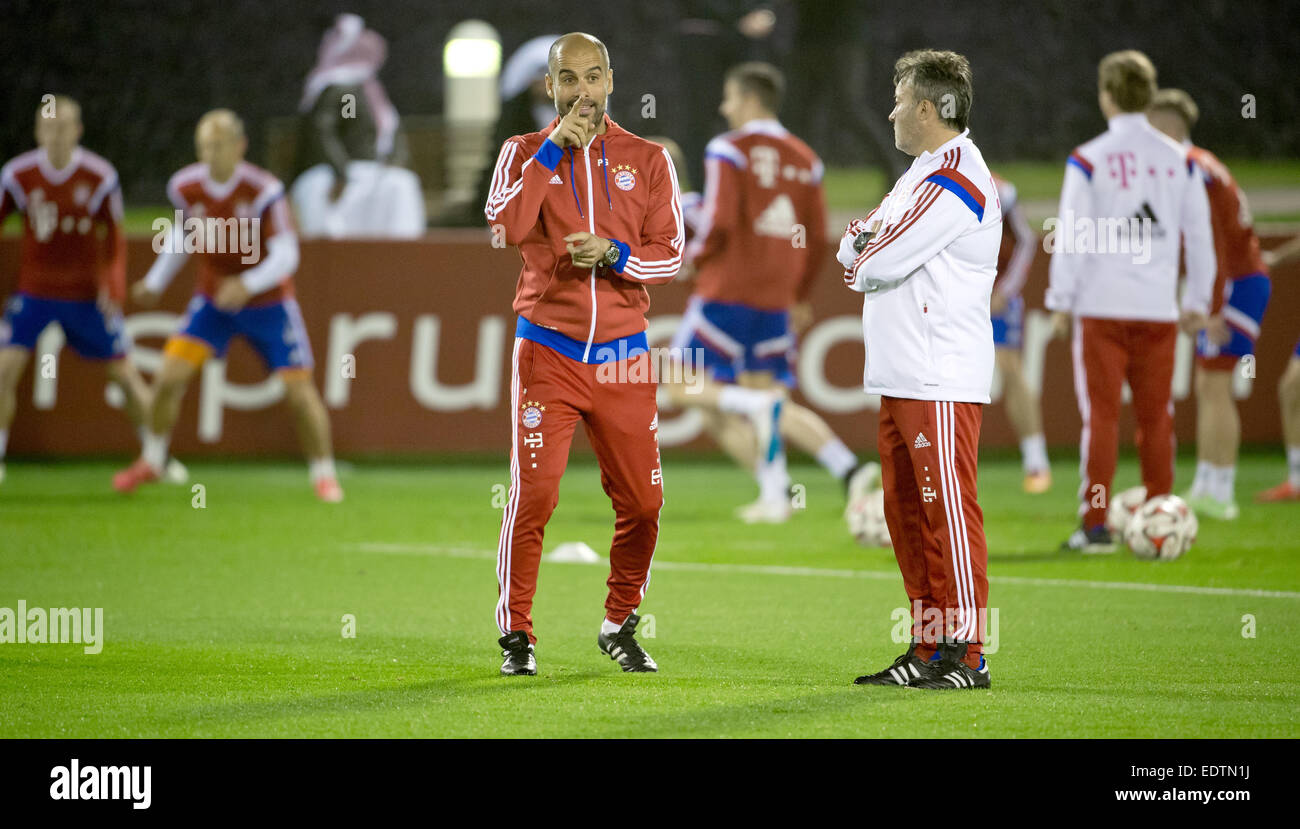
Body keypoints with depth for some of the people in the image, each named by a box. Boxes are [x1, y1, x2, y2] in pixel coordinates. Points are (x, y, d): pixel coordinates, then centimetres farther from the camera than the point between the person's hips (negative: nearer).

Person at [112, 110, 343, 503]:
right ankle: (150, 462, 13)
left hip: (267, 304, -3)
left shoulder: (264, 191, -24)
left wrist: (247, 284, -39)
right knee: (169, 375, -8)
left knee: (300, 391, -6)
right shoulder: (186, 187, -10)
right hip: (212, 300, 3)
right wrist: (156, 281, 10)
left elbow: (285, 255, -24)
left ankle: (324, 474, 13)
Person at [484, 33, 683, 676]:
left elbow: (669, 255, 3)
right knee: (532, 496, -9)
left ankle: (619, 627, 20)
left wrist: (614, 254, -15)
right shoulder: (525, 153, 5)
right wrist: (554, 148, -15)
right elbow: (506, 225, -14)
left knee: (641, 502, 2)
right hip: (546, 351, -2)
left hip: (622, 356, 2)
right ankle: (516, 634, 1)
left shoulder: (647, 160, 8)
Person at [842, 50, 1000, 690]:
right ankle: (928, 650, 17)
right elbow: (853, 249, 19)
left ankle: (967, 654, -8)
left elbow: (876, 264, -17)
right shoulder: (922, 173, 21)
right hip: (900, 376, 10)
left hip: (941, 383, -10)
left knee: (948, 512, -9)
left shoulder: (955, 180, -14)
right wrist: (862, 242, -3)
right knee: (907, 513, 12)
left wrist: (862, 253, 5)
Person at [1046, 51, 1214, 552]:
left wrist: (1061, 303, 1)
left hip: (1102, 306, -3)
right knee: (1156, 417, 8)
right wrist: (1198, 303, 18)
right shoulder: (1180, 162, 6)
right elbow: (1199, 234, 10)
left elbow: (1071, 238, -6)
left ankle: (1095, 525, -3)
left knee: (1101, 415, -1)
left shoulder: (1088, 161, -5)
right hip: (1160, 307, 3)